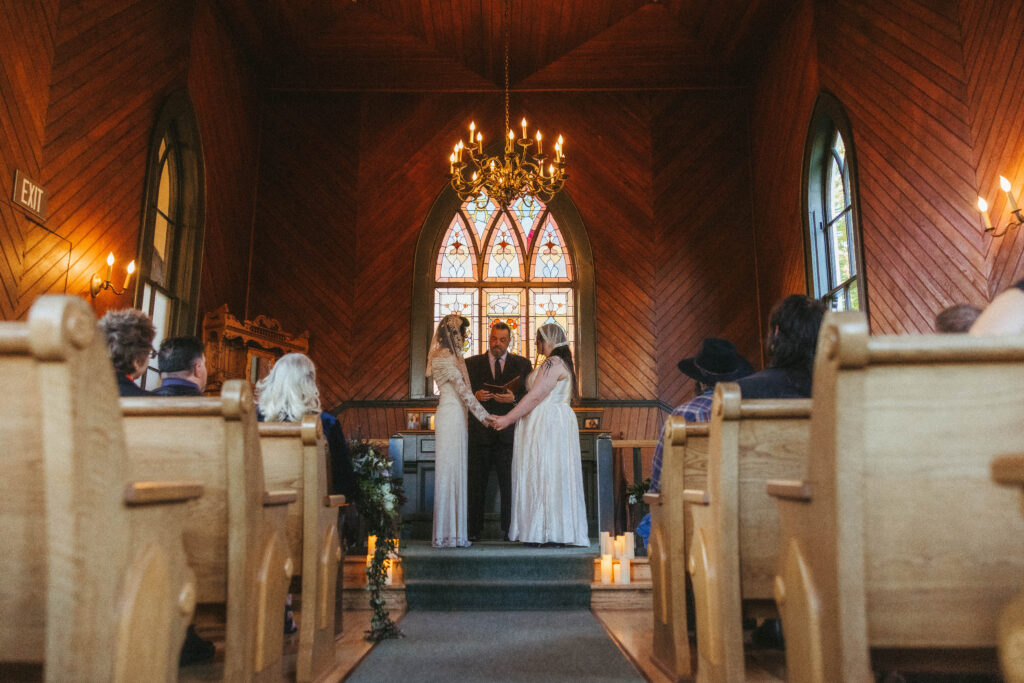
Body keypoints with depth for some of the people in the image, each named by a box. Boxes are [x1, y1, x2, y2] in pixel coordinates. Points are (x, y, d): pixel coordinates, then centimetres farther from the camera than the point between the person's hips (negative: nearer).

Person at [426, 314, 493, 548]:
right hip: (450, 417, -9)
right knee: (450, 471, -5)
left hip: (457, 417, 9)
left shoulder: (454, 357, 18)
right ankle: (448, 535, 1)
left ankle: (453, 533, 15)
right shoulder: (444, 358, -11)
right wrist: (484, 414, -13)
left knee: (456, 473, 9)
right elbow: (463, 390, -14)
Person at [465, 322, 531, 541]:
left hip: (508, 432, 0)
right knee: (476, 484, 4)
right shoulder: (472, 363, 10)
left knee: (509, 484, 1)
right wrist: (475, 396, -15)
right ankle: (474, 530, 12)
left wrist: (514, 398, -15)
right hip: (480, 432, 0)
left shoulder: (522, 364, 10)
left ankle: (509, 530, 11)